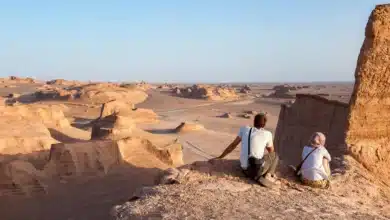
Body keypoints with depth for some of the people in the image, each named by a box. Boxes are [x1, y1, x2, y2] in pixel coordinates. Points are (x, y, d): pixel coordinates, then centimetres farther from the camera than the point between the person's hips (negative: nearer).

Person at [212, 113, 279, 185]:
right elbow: (271, 151, 21)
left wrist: (220, 157, 23)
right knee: (274, 155, 23)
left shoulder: (244, 129, 10)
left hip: (245, 170, 3)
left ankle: (258, 177, 6)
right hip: (258, 169, -3)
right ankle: (268, 174, -1)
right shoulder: (267, 134, 4)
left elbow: (232, 145, 14)